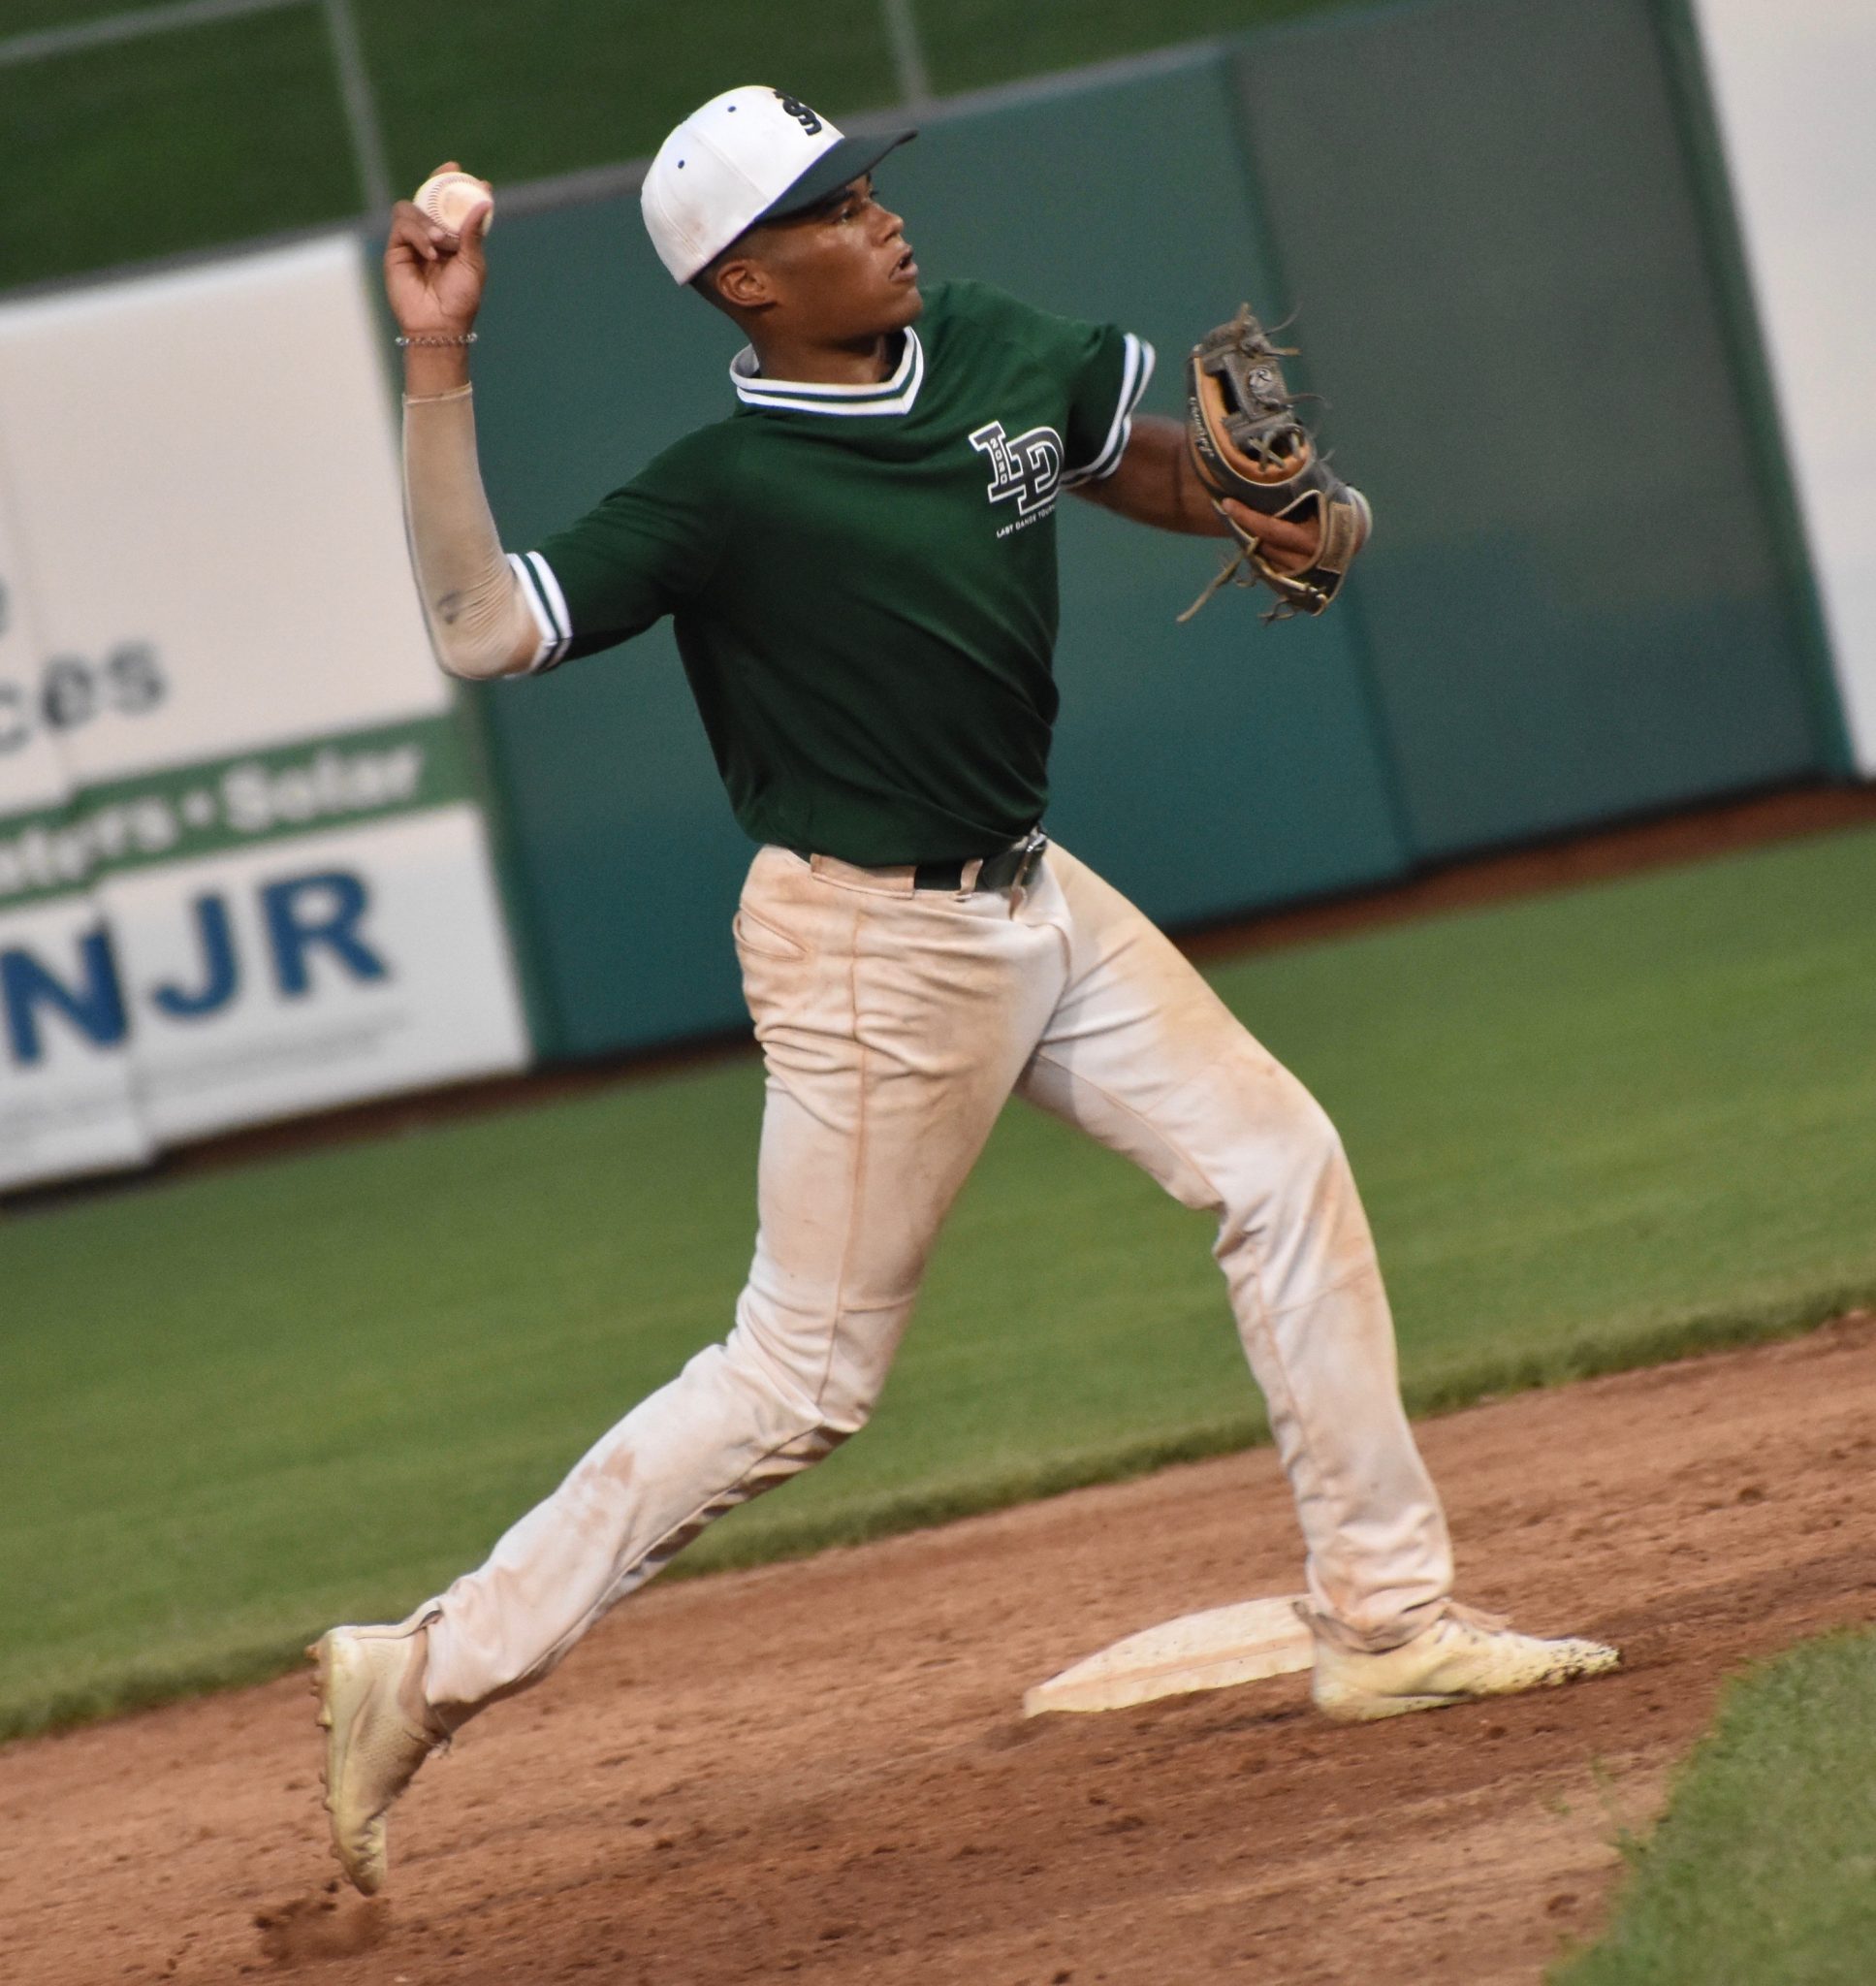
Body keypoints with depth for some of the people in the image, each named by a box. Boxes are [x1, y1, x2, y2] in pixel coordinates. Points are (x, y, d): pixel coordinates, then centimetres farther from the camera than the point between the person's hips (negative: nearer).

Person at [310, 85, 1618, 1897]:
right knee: (803, 1375, -4)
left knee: (1282, 1166, 5)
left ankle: (1384, 1619, 14)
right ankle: (431, 1671, 1)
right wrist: (435, 360, -31)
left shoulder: (990, 350, 1)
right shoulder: (727, 489, -19)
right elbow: (481, 626, -27)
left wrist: (1254, 505, -1)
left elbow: (1137, 451, 21)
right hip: (873, 947, -8)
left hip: (1031, 900, 8)